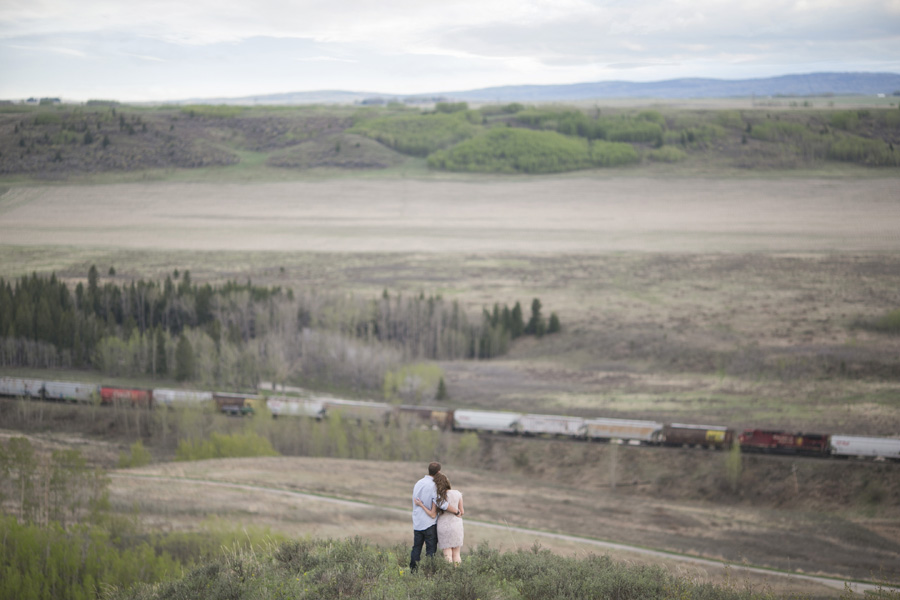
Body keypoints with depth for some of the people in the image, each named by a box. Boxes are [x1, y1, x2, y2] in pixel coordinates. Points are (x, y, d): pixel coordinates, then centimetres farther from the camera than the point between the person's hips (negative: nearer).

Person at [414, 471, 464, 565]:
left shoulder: (436, 497, -9)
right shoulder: (457, 494, -3)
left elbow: (433, 515, -9)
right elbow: (462, 512, 2)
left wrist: (421, 505, -1)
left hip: (443, 526, -2)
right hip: (456, 525, 2)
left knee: (447, 555, 3)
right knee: (456, 554, 9)